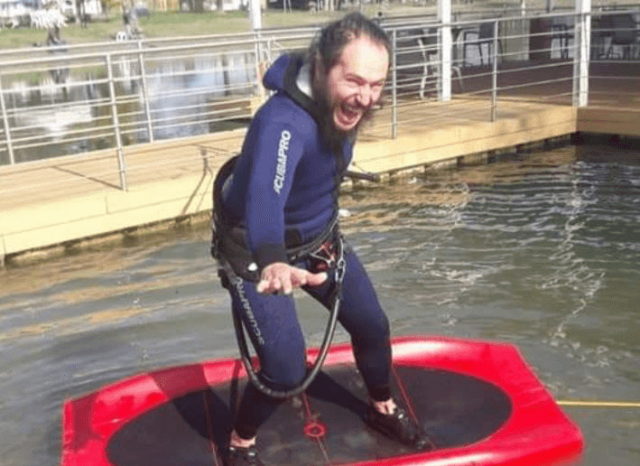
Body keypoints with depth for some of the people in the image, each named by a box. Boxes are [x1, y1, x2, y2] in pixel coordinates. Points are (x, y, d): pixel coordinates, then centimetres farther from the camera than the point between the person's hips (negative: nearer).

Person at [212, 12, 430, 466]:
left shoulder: (340, 101, -15)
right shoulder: (284, 122, -40)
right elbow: (265, 196, -59)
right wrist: (272, 262, -78)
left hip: (319, 236, 7)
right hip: (257, 253, -7)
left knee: (372, 325, 13)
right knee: (286, 370, -10)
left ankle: (383, 409, 43)